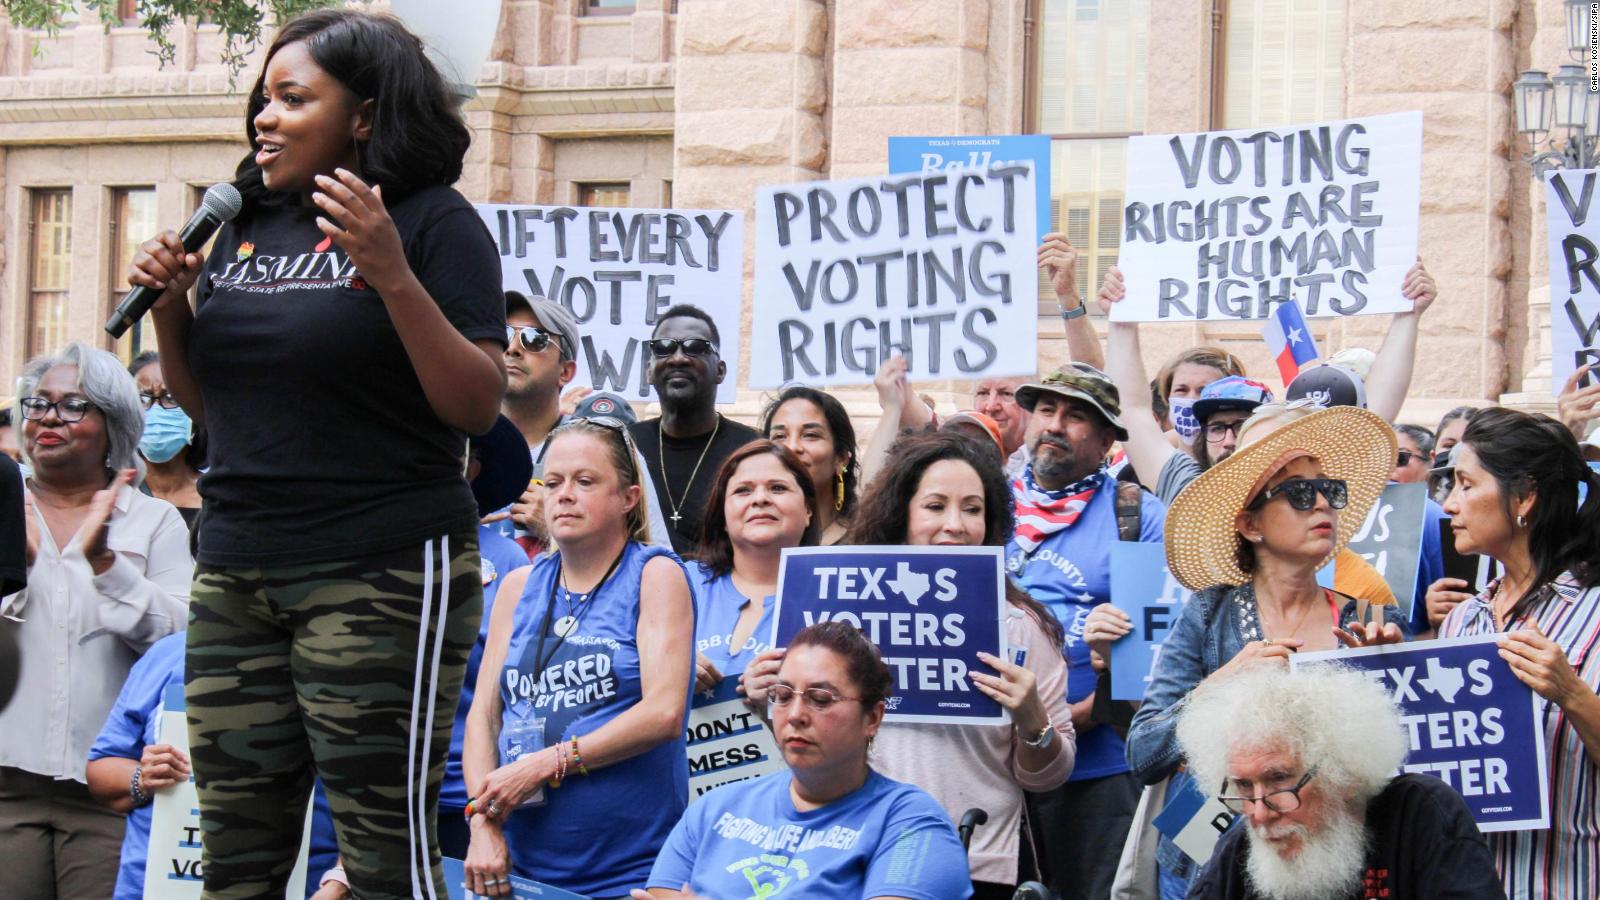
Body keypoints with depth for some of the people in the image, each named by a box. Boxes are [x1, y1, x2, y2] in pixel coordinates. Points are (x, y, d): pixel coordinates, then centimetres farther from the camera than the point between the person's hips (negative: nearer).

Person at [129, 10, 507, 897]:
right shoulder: (247, 225, 14)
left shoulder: (434, 222, -4)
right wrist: (168, 307, 4)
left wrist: (392, 276, -22)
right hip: (236, 574, 6)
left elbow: (478, 407, -12)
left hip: (381, 580, -6)